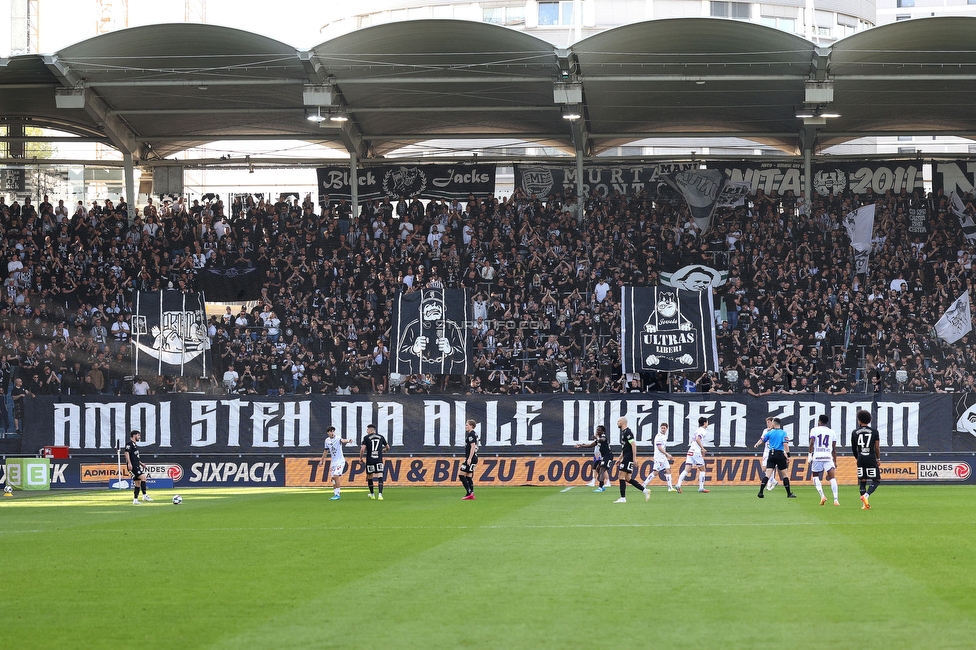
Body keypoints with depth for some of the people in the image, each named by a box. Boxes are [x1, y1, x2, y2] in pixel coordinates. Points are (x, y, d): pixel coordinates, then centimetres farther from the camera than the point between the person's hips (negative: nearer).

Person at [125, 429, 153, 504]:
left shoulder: (135, 444, 23)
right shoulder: (130, 443, -6)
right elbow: (127, 453, -18)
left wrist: (141, 463, 28)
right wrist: (129, 463, -26)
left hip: (136, 466, 10)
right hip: (132, 466, -10)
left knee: (138, 483, 9)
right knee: (143, 477, -20)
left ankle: (135, 500, 11)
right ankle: (145, 495, -22)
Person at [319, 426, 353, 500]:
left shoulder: (337, 438, -14)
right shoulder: (327, 440, 6)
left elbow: (342, 440, -38)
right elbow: (326, 450, 21)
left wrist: (348, 440, -61)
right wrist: (322, 460, 27)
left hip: (340, 461, -7)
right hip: (333, 462, 7)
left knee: (336, 476, -17)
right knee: (333, 478, 7)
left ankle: (337, 494, -10)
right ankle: (335, 494, 15)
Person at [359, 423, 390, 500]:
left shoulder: (366, 438, -2)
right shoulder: (381, 437, 7)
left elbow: (362, 449, -11)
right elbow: (388, 447, 18)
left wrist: (360, 458, 4)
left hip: (370, 460, -1)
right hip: (379, 460, 1)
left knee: (369, 477, 15)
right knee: (380, 477, -5)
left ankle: (372, 494, 26)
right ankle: (380, 494, -22)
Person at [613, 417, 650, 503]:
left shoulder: (627, 432, -13)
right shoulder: (623, 432, 19)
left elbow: (633, 445, -19)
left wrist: (634, 458, -23)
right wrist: (620, 459, 26)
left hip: (629, 457, -10)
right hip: (626, 457, 10)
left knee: (621, 476, -8)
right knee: (628, 478, 9)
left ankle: (622, 498, -7)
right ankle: (645, 490, 11)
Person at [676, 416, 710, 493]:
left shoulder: (698, 430, 23)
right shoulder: (702, 430, -5)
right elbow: (698, 439, -21)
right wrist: (702, 448, -15)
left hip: (690, 451, 8)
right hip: (696, 452, -8)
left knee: (687, 470, -3)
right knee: (702, 469, 6)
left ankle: (678, 485, -19)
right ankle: (701, 487, 6)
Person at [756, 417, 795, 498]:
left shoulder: (770, 432, 6)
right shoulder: (783, 433, 0)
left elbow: (762, 440, 14)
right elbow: (785, 444, -10)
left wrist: (756, 445, 36)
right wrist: (788, 456, -10)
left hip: (771, 454, 2)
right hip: (780, 454, -2)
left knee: (767, 474, -3)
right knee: (784, 474, 6)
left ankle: (761, 492, -14)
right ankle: (789, 494, 9)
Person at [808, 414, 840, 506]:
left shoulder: (814, 430, 6)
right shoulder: (832, 432, 13)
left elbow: (812, 443, -8)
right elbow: (834, 448, 13)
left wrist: (810, 454, -4)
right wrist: (835, 461, 18)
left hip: (817, 456, -1)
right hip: (828, 456, 1)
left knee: (816, 477, 14)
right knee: (832, 477, -2)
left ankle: (822, 495, -5)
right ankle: (835, 500, -13)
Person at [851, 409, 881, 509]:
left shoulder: (855, 432, 5)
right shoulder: (874, 431, 0)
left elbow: (853, 448, 13)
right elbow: (877, 447, 1)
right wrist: (878, 459, 13)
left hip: (860, 459, 2)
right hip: (871, 459, -2)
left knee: (862, 481, 8)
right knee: (876, 480, 6)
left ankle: (864, 504, 1)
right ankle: (866, 495, -18)